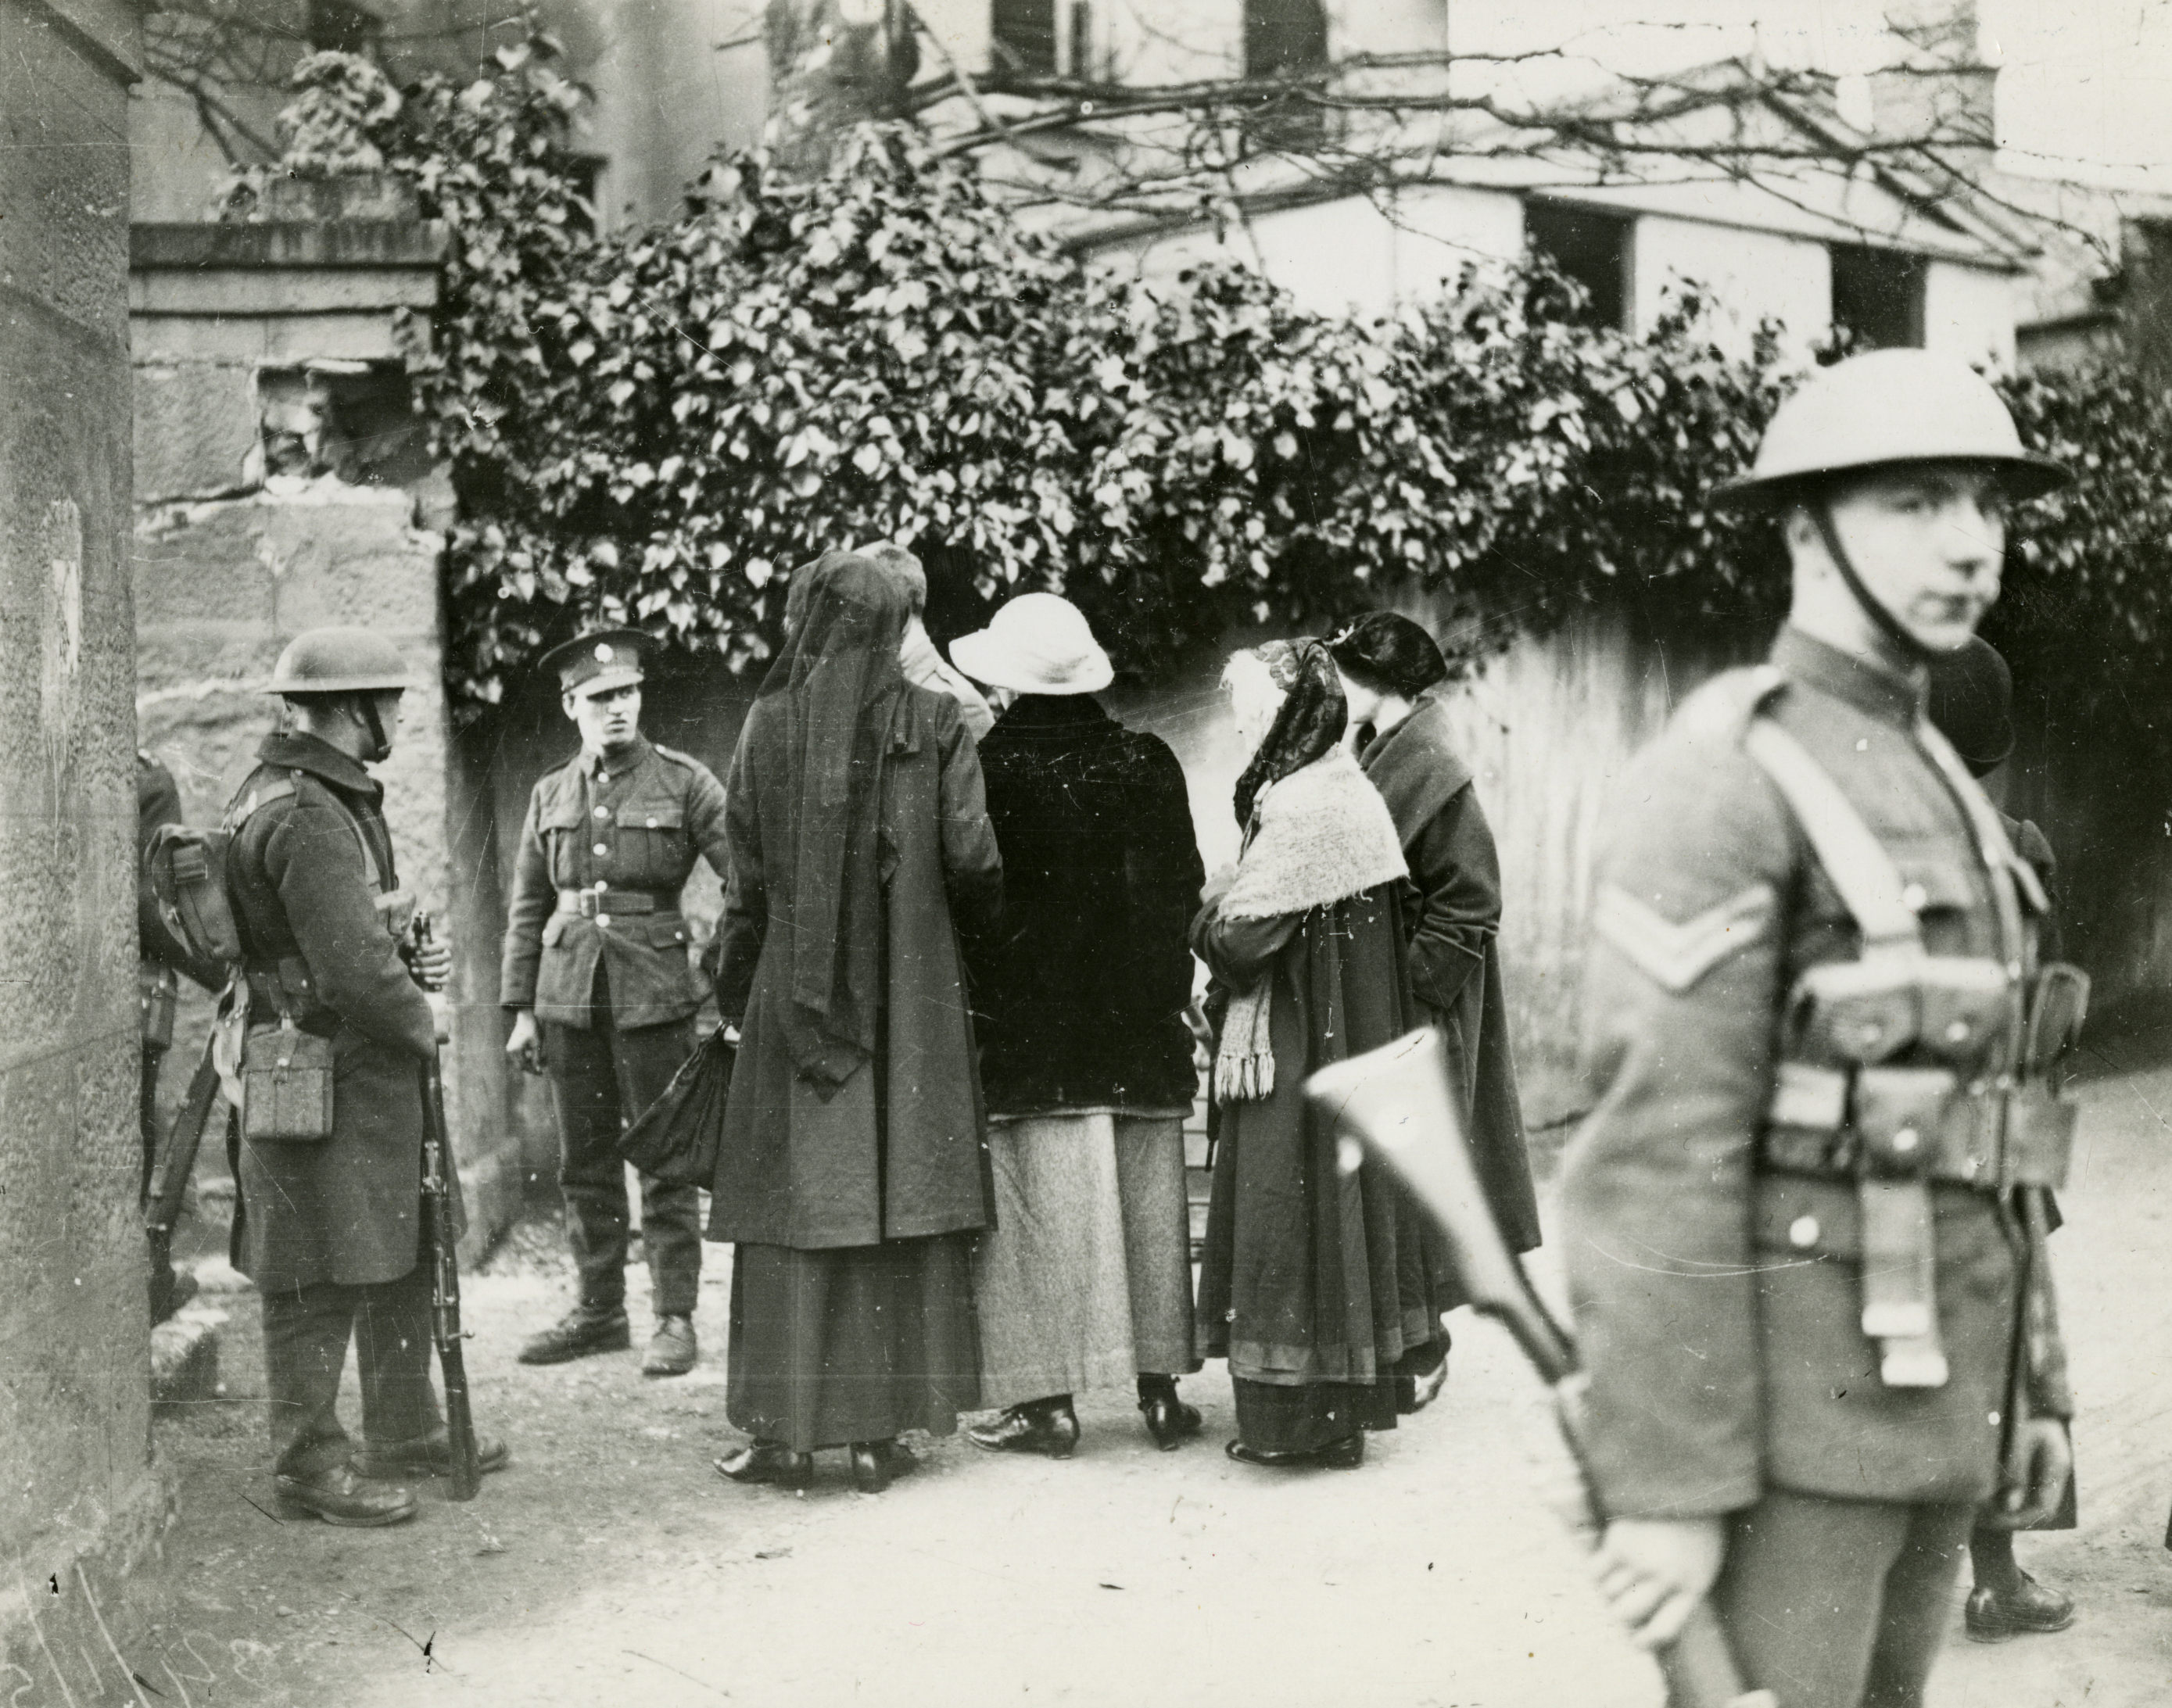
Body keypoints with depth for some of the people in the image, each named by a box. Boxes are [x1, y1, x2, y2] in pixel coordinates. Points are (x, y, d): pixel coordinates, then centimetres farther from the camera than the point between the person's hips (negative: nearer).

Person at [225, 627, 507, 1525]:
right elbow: (353, 969, -25)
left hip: (371, 1074, 11)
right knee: (321, 1279, -1)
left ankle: (404, 1431, 31)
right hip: (320, 1076, -11)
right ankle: (309, 1464, 9)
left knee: (404, 1255, 19)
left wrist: (412, 954, 5)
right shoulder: (307, 816, -21)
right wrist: (421, 1022, -9)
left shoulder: (335, 795, 14)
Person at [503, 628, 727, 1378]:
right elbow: (527, 909, 14)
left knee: (664, 1160, 0)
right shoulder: (551, 795, 10)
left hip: (654, 994, -4)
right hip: (568, 995, 4)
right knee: (584, 1161, 10)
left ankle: (676, 1318, 6)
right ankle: (599, 1309, 21)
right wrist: (521, 1010, 9)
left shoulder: (684, 782, -2)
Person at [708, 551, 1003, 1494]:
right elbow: (972, 859, -7)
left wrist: (733, 990, 11)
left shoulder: (771, 725, -3)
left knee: (793, 1204, 5)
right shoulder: (932, 724, -2)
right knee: (901, 1199, 6)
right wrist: (983, 923, 14)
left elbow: (747, 877, -1)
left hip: (796, 996, 0)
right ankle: (883, 1431, 8)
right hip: (912, 995, 1)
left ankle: (786, 1429, 6)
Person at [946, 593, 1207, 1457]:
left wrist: (973, 989, 4)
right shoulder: (1149, 762, 2)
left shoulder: (985, 770, -10)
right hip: (1140, 1024, 4)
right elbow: (1185, 884, 7)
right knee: (1148, 1202, 10)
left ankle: (1048, 1399, 2)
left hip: (1023, 1022, -4)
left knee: (1036, 1205, 1)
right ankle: (1160, 1389, 15)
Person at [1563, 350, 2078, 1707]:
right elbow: (1661, 1159, -20)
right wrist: (1670, 1483, -21)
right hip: (1786, 1401, -9)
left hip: (1933, 1392, 9)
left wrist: (2034, 1383, 17)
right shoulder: (1724, 778, -14)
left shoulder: (1940, 784, 15)